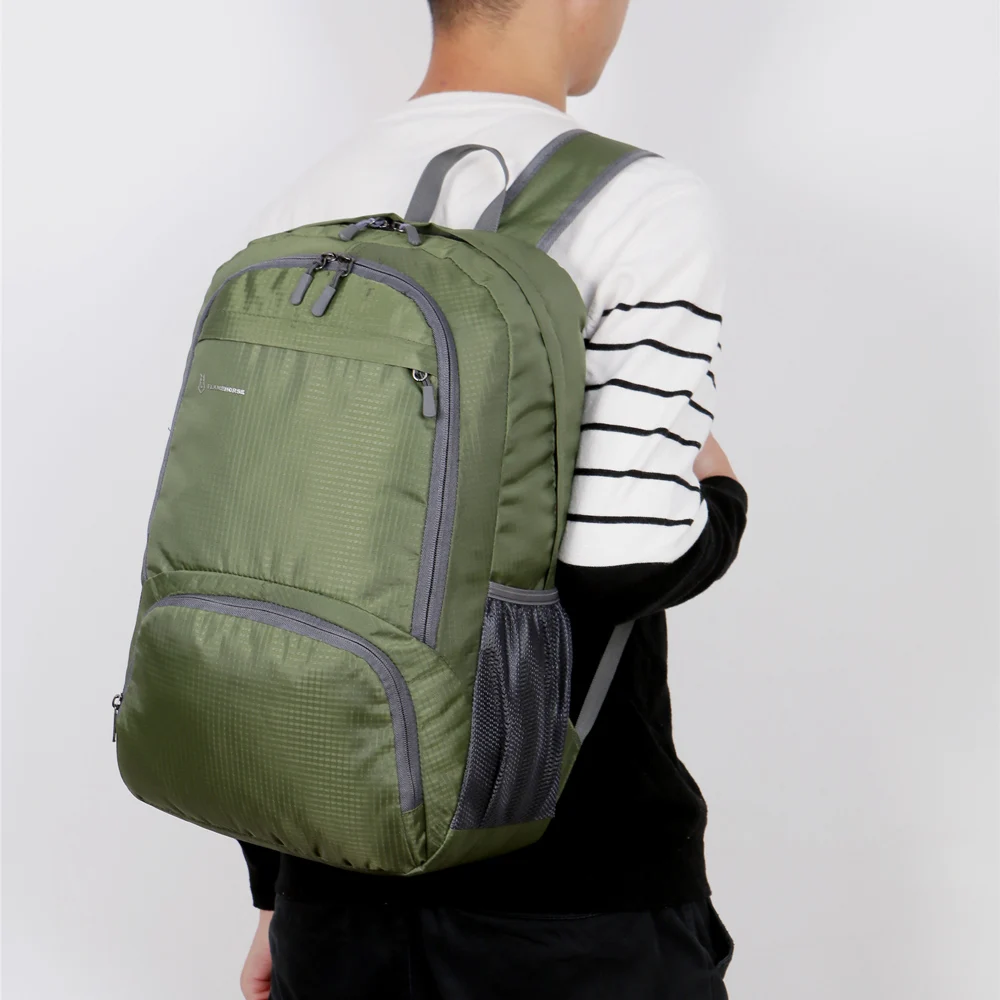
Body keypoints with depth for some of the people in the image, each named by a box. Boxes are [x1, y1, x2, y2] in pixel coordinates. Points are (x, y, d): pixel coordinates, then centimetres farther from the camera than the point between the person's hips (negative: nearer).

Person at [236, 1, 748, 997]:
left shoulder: (291, 224, 5)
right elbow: (622, 557, -22)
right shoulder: (643, 207, -12)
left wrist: (278, 887, 15)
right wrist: (718, 499, 2)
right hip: (579, 898, -5)